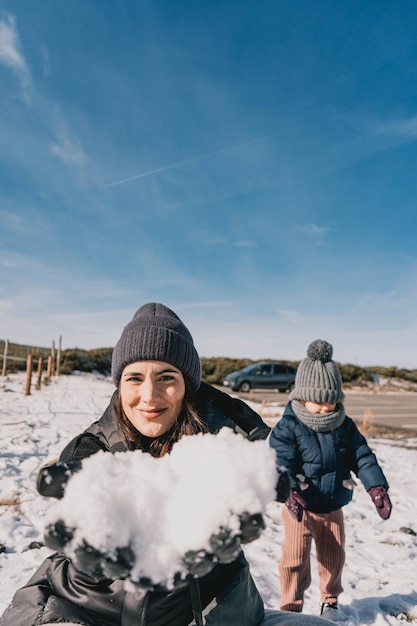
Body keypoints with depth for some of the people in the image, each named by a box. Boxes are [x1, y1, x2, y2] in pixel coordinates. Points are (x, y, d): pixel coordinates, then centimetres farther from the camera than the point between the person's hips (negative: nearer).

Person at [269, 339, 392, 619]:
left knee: (333, 558, 21)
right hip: (300, 508, -4)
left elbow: (363, 457, -4)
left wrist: (377, 487, -16)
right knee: (295, 560, 4)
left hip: (333, 509, 4)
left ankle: (330, 599, 47)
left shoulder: (345, 426, -4)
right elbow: (281, 462, -24)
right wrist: (291, 493, -37)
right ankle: (291, 606, 27)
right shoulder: (288, 426, -18)